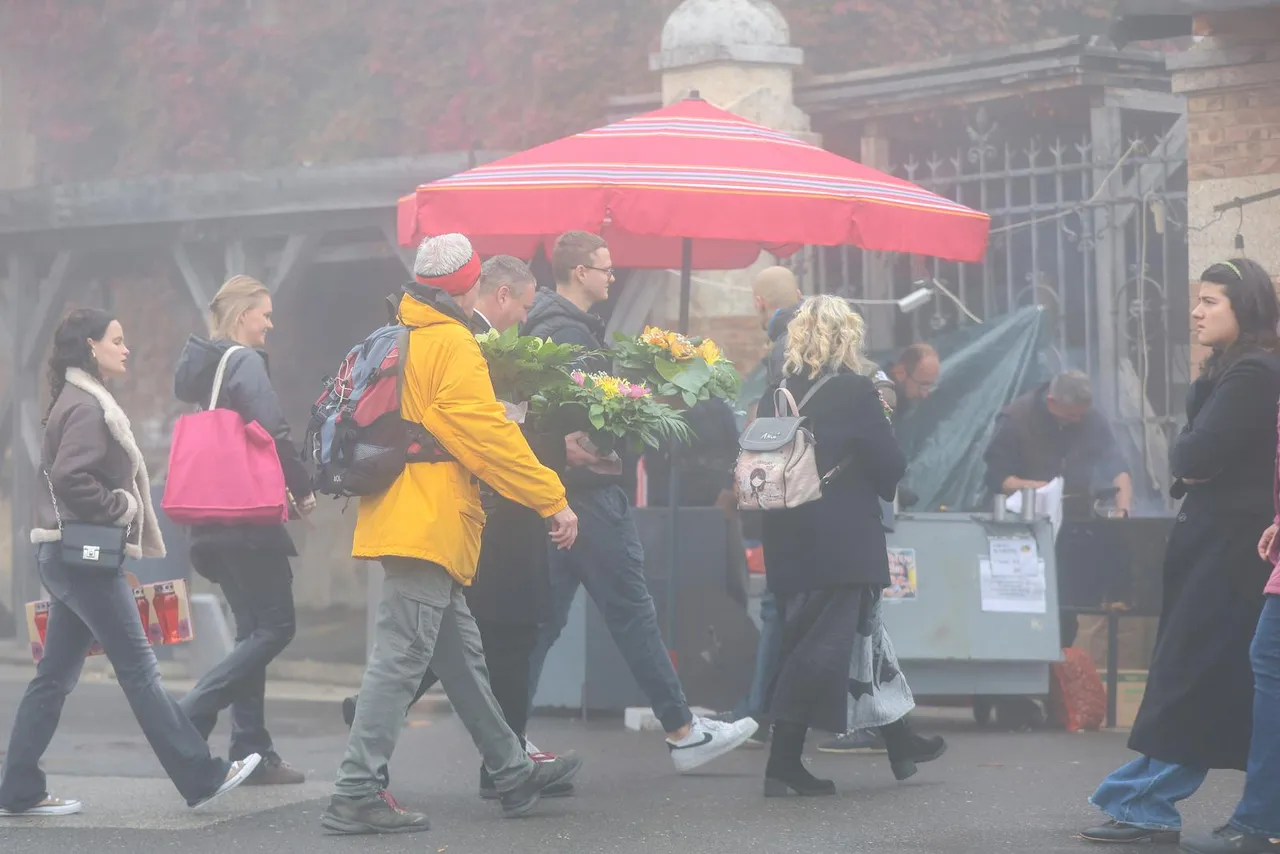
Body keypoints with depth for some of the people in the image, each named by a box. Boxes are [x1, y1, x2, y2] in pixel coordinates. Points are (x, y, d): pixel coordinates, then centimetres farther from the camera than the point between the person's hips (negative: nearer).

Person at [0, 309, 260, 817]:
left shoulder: (83, 402, 17)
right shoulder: (87, 407, -14)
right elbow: (70, 478, -26)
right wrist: (120, 508, -14)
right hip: (85, 554, -10)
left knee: (55, 676, 9)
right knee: (139, 670, -5)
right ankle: (201, 778, 0)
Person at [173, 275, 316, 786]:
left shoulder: (203, 365, 17)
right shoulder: (245, 361, -10)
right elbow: (272, 432, -21)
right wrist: (302, 488, -8)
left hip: (213, 518, 9)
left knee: (253, 630, 11)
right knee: (275, 626, -5)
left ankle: (252, 752, 8)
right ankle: (190, 715, -14)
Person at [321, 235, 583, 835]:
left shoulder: (400, 339, 17)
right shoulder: (452, 345, -12)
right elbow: (490, 435, -16)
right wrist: (553, 501, -11)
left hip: (405, 516, 10)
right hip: (430, 525, -10)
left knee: (461, 652, 16)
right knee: (400, 658, -10)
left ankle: (513, 774, 25)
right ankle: (356, 795, -12)